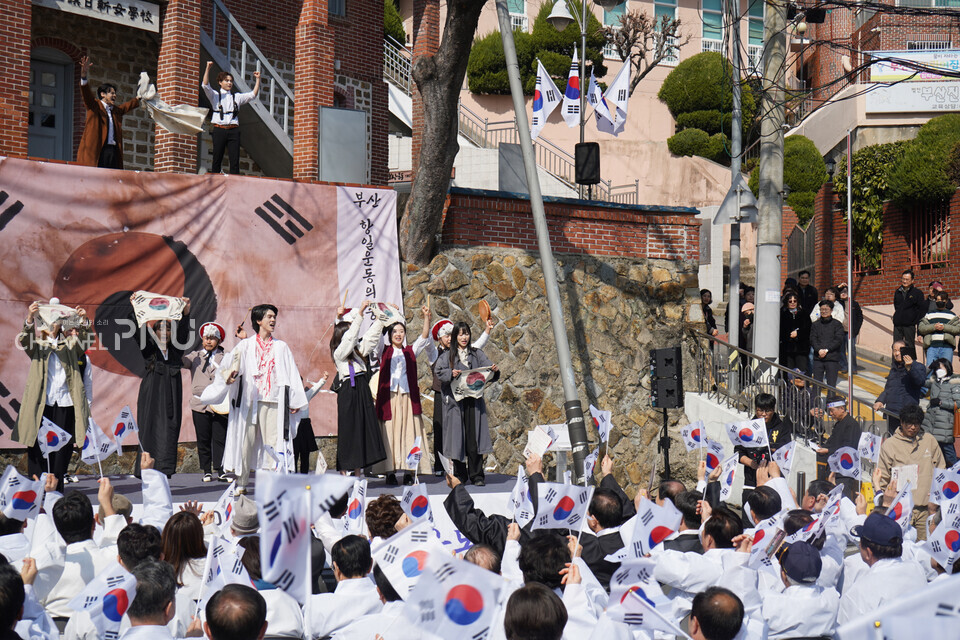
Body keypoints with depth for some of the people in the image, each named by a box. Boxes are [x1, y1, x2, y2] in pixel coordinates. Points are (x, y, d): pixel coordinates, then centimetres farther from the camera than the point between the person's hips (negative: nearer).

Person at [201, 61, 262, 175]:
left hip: (234, 130, 2)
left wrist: (257, 79, 6)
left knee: (235, 160, -5)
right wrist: (208, 68, -14)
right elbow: (205, 85, -5)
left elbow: (253, 94, 14)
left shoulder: (237, 97, 18)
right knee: (217, 159, -1)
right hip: (219, 130, -2)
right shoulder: (215, 95, 10)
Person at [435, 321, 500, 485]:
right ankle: (459, 475, 10)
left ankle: (476, 475, -2)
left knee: (474, 437, -5)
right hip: (455, 401, 0)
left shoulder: (477, 354, 12)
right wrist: (451, 373, -23)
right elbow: (439, 371, -5)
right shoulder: (448, 355, 8)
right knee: (457, 437, 1)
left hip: (473, 401, 0)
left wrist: (494, 370, -20)